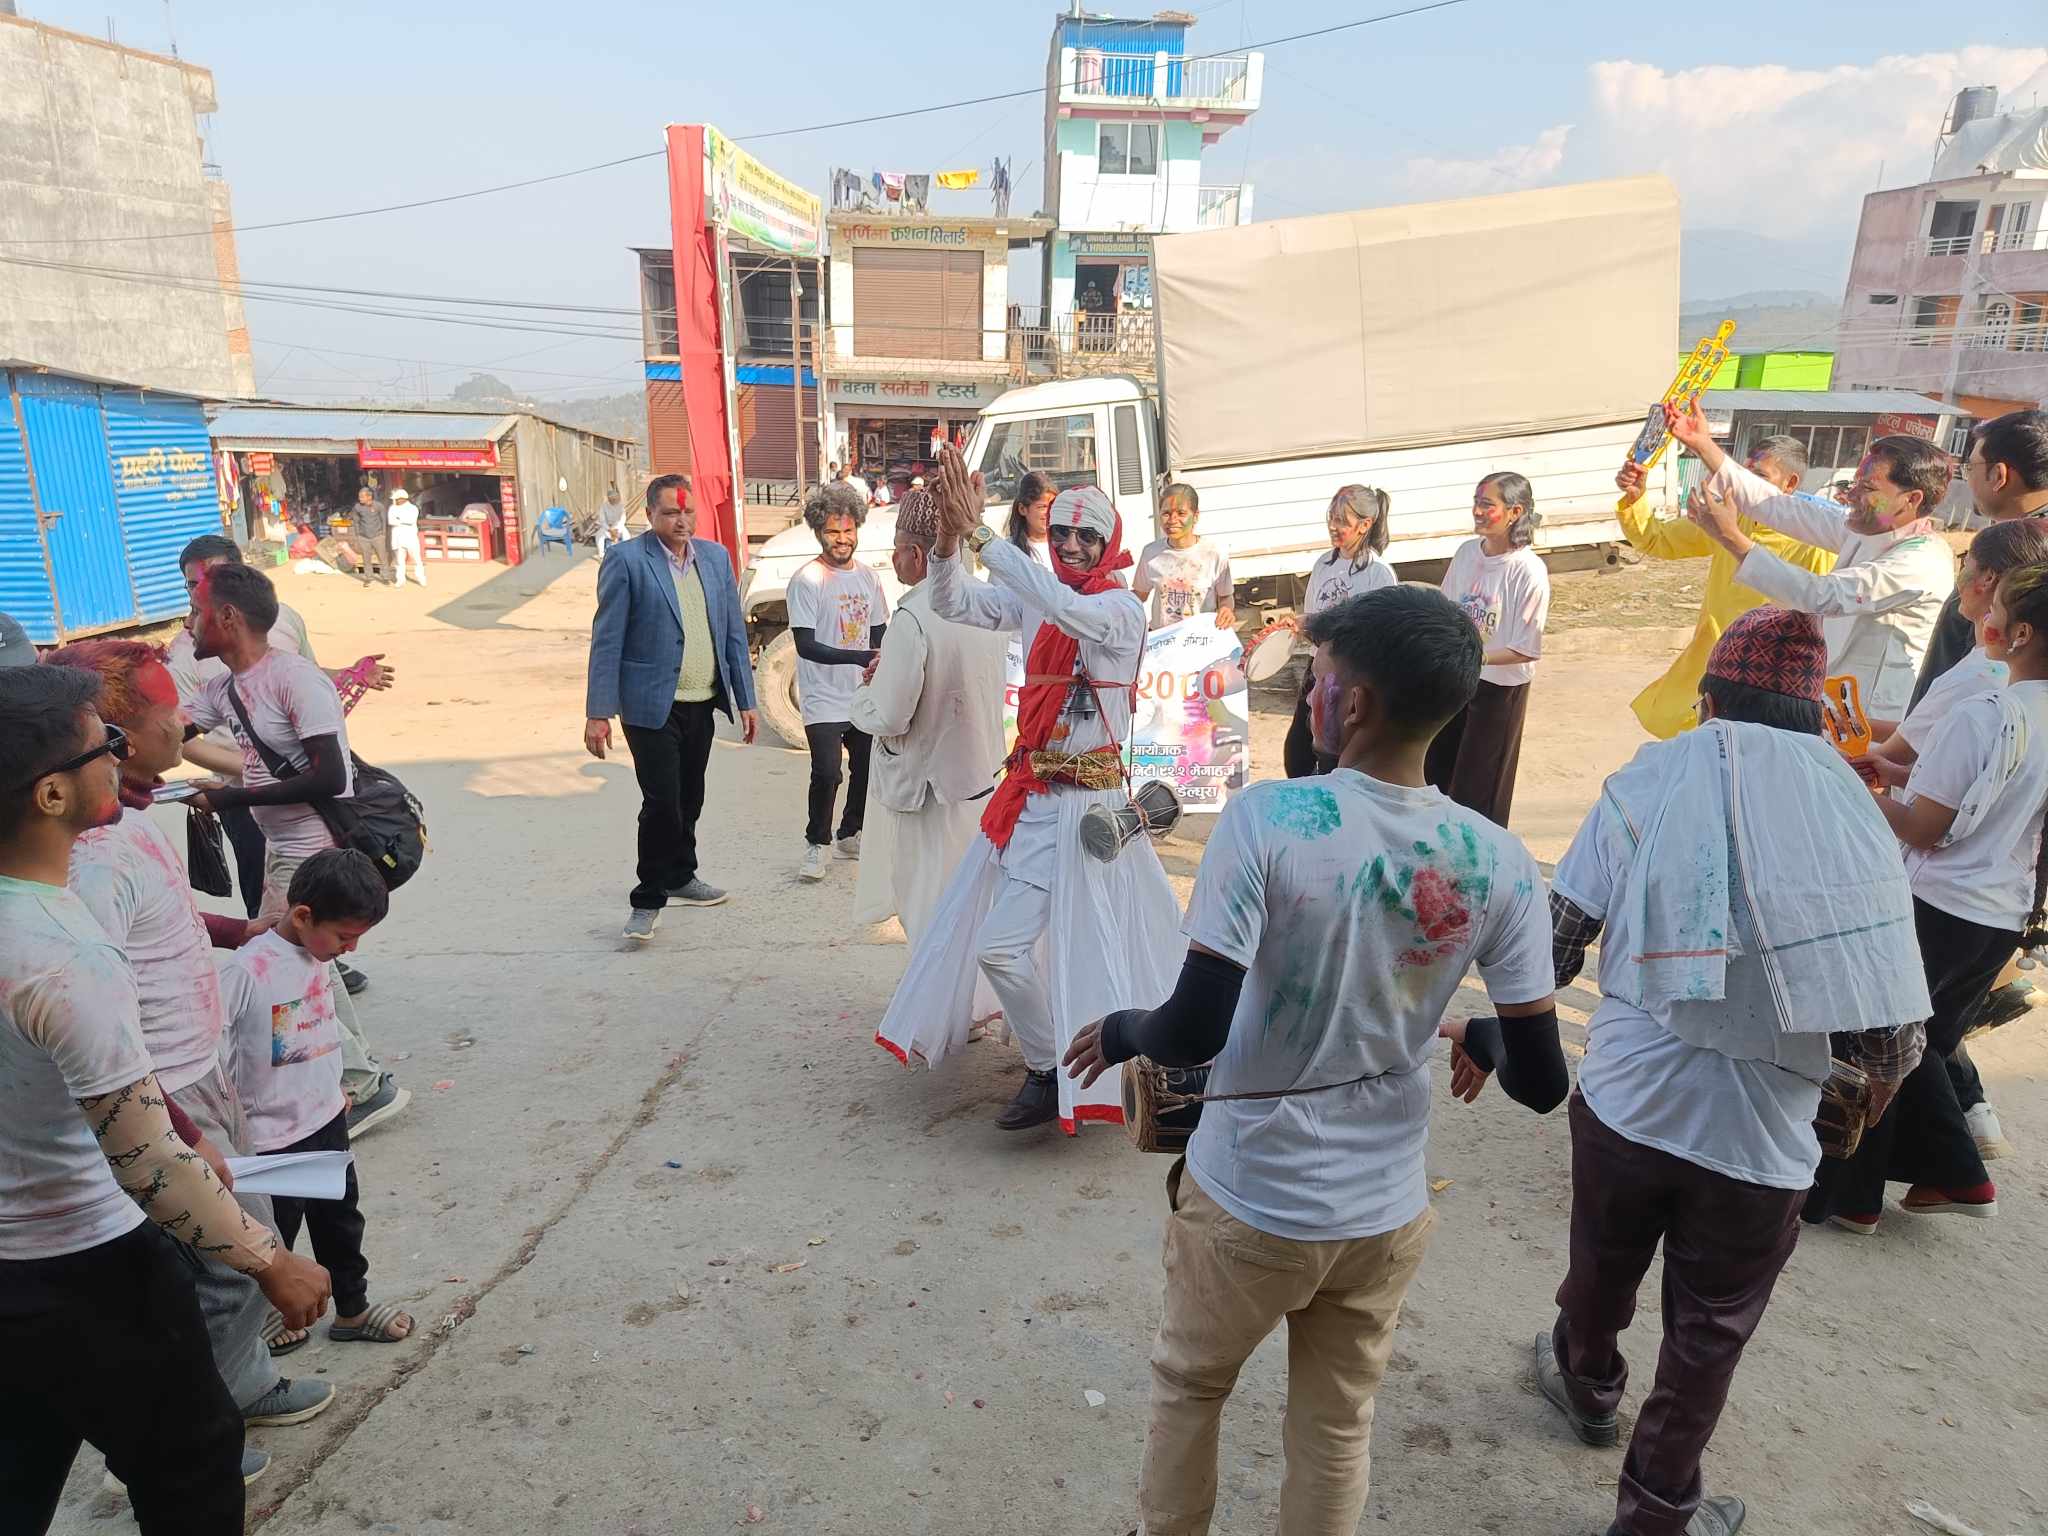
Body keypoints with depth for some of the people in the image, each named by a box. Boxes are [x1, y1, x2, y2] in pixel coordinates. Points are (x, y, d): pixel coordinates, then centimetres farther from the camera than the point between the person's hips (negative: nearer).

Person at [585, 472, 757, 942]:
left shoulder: (716, 557, 9)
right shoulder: (626, 560, -7)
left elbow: (734, 633, 11)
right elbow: (606, 640, -9)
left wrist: (745, 699, 8)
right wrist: (598, 712, -12)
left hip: (702, 704, 5)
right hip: (652, 705, -5)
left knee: (689, 799, 16)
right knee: (661, 802, -6)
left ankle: (680, 876, 35)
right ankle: (648, 899, 8)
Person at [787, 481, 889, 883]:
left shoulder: (868, 578, 9)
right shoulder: (806, 581, -10)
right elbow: (806, 646, -18)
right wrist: (862, 657, -25)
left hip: (865, 698, 6)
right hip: (824, 701, -6)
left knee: (868, 770, 13)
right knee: (826, 773, -16)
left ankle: (849, 835, 34)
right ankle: (816, 845, 6)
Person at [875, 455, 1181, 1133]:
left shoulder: (1123, 608, -13)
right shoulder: (1033, 598, 6)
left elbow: (1065, 609, -34)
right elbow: (953, 604, -5)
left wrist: (979, 530, -34)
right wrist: (949, 536, -24)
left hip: (1078, 804, -7)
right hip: (1032, 792, 7)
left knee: (1000, 944, -9)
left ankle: (1051, 1074, 12)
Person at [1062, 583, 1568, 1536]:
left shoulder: (1267, 819, -24)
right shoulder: (1501, 866, -12)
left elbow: (1195, 1032, -27)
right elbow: (1542, 1084, -7)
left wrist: (1120, 1031, -6)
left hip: (1246, 1201, -3)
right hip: (1384, 1214, 3)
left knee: (1187, 1385, 26)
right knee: (1337, 1431, 24)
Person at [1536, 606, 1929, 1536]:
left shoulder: (1646, 782, -9)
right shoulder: (1855, 819, -8)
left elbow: (1555, 942, -8)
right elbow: (1894, 1038, -8)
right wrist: (1873, 1087, 14)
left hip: (1623, 1104, 1)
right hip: (1760, 1143, 0)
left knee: (1601, 1269, 28)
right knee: (1706, 1342, 20)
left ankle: (1587, 1384, 56)